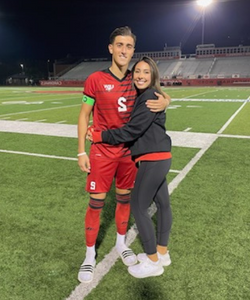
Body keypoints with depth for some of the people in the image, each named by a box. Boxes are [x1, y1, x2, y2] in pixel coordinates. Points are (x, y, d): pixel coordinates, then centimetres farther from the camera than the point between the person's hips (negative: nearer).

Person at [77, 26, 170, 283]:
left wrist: (164, 102, -14)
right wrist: (81, 151, -8)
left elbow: (159, 96, 12)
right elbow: (84, 116, -4)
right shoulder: (96, 80, -9)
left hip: (129, 151, 4)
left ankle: (121, 243, 37)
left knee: (124, 198, 14)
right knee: (96, 203, 2)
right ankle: (90, 255, 21)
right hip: (102, 152, -3)